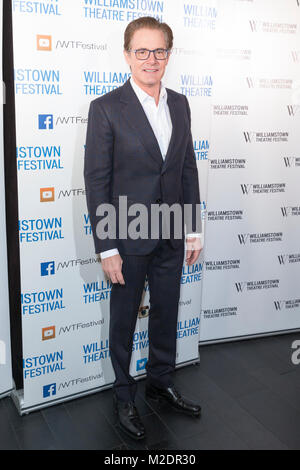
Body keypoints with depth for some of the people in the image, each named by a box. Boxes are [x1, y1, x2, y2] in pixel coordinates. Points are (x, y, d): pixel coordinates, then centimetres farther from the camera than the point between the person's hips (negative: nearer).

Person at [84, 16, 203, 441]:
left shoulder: (180, 104, 6)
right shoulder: (106, 108, -10)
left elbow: (188, 169, 10)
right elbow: (96, 182, -12)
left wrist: (194, 229, 8)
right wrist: (106, 248, -14)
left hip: (171, 238, 5)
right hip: (129, 239, -5)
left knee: (166, 316, 18)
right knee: (124, 321, 12)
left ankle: (161, 382, 41)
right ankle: (124, 395, 34)